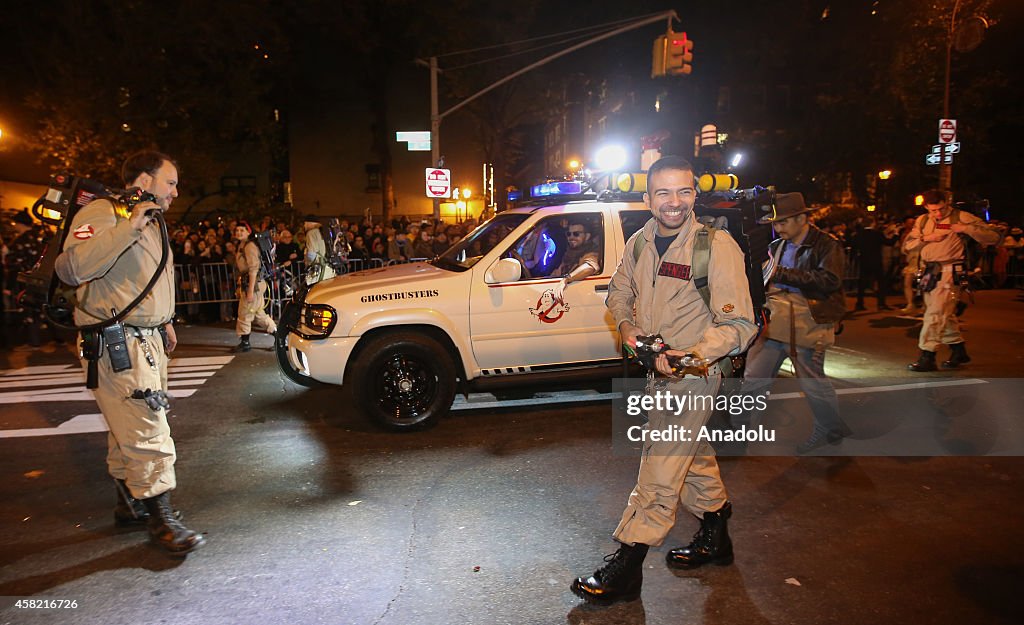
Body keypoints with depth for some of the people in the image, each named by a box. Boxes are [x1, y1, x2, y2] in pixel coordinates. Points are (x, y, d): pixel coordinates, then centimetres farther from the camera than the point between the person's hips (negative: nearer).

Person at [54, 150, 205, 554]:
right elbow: (71, 268, -29)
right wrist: (129, 227, -31)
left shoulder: (150, 223, 19)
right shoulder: (103, 213, -12)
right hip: (116, 344, -10)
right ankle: (161, 519, 2)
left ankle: (130, 504, 28)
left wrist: (163, 322, 30)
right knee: (148, 434, -8)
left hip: (147, 340, 10)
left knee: (130, 431, 17)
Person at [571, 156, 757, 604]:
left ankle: (625, 569, 4)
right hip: (658, 368, 7)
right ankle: (715, 538, 42)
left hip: (693, 372, -7)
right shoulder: (640, 242, 2)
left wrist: (693, 356, -34)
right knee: (692, 455, 22)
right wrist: (626, 324, -3)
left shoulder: (717, 247, -17)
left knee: (661, 467, -6)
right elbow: (619, 291, 18)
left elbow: (739, 325, -19)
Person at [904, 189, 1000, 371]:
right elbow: (907, 245, 9)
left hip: (950, 272, -7)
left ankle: (927, 357, -10)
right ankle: (959, 351, 31)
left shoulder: (961, 217, -5)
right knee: (945, 315, 16)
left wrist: (966, 228, -21)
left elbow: (993, 237, -9)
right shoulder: (922, 221, 13)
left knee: (936, 314, -13)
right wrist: (926, 238, -7)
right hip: (930, 272, 7)